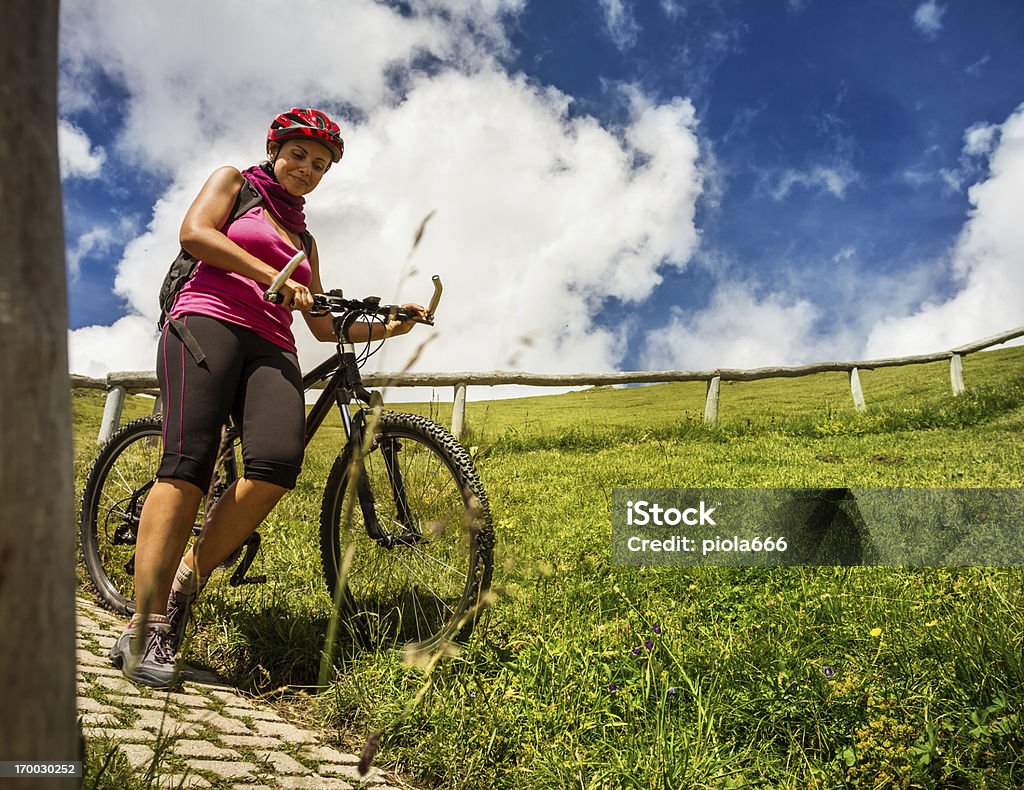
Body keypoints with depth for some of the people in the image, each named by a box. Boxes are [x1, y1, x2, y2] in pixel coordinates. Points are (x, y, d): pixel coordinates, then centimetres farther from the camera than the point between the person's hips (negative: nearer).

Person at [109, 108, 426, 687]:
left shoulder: (304, 239, 33)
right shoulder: (234, 182, 21)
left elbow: (324, 325, 28)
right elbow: (195, 233, 0)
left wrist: (388, 327, 16)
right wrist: (273, 277, -7)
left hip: (271, 349, 4)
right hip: (208, 322, -4)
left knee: (279, 463, -26)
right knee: (189, 465, -22)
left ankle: (188, 578, -12)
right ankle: (145, 627, -23)